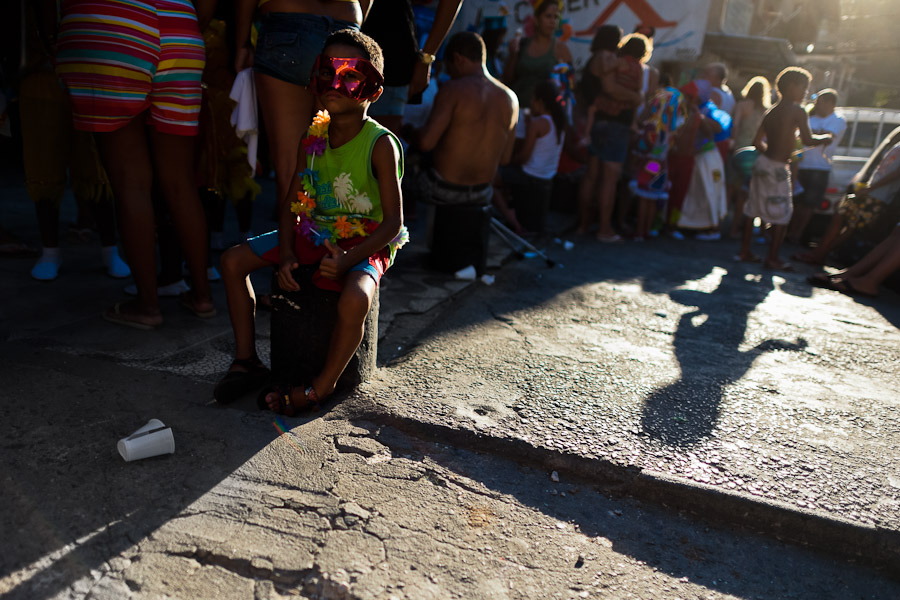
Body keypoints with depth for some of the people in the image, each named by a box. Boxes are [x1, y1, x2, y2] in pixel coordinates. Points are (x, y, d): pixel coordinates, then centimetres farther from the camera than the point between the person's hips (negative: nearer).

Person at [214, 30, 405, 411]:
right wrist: (286, 255, -11)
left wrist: (346, 260, -29)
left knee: (354, 301, -37)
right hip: (314, 235, 7)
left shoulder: (380, 144, -16)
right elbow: (292, 204, 5)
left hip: (364, 244, -6)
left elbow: (393, 222, -19)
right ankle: (247, 361, 10)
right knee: (234, 261, 0)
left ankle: (321, 386, -10)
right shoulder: (314, 138, 1)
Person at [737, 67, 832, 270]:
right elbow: (808, 140, -13)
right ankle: (773, 258, 3)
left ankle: (745, 251, 16)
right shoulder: (797, 111, -9)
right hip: (776, 169, -8)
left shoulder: (771, 112, 13)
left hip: (763, 162, 8)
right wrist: (826, 138, 5)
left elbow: (758, 141, 17)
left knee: (753, 208, 11)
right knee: (782, 214, 0)